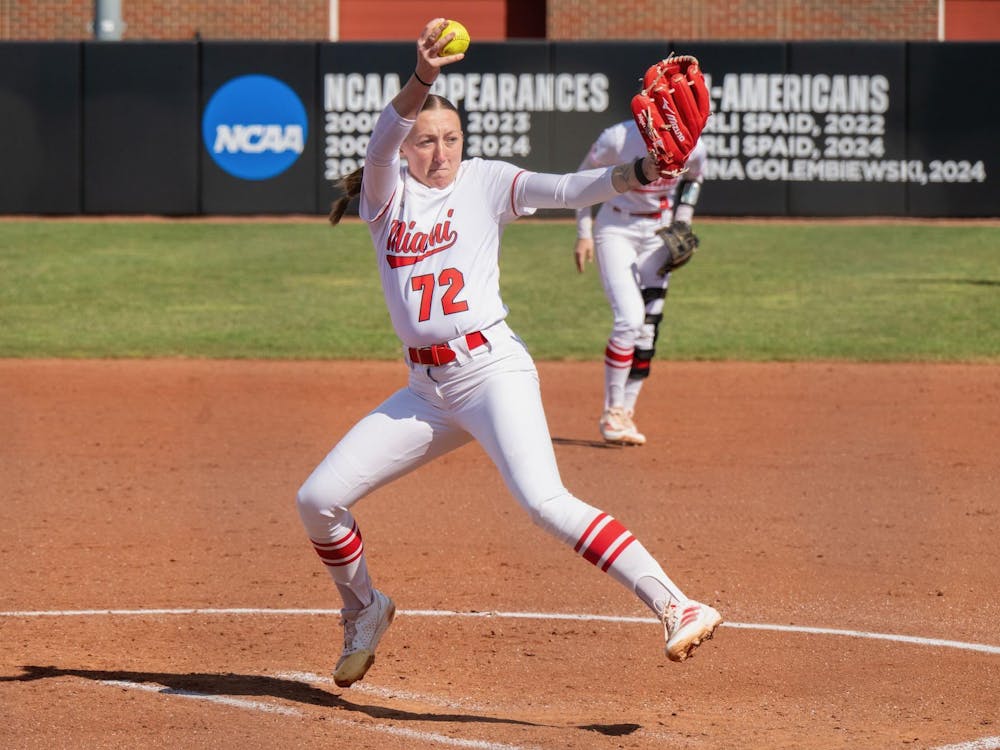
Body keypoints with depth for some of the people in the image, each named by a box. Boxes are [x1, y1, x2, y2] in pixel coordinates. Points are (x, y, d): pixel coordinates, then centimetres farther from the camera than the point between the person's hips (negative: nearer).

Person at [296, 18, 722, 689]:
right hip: (425, 392, 5)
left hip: (492, 370, -5)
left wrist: (638, 174, -30)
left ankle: (679, 608, -30)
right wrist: (421, 82, -35)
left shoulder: (485, 183, 3)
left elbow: (569, 191, -10)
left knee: (545, 502, -26)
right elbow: (382, 141, -15)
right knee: (318, 499, 3)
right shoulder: (385, 193, 7)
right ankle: (364, 609, 29)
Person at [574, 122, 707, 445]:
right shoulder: (618, 138, -22)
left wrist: (683, 220, 2)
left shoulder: (692, 148, -11)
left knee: (648, 327, 1)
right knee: (629, 319, -17)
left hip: (660, 233, 4)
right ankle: (611, 413, -6)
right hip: (616, 230, -4)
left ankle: (626, 413, 12)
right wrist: (584, 233, -7)